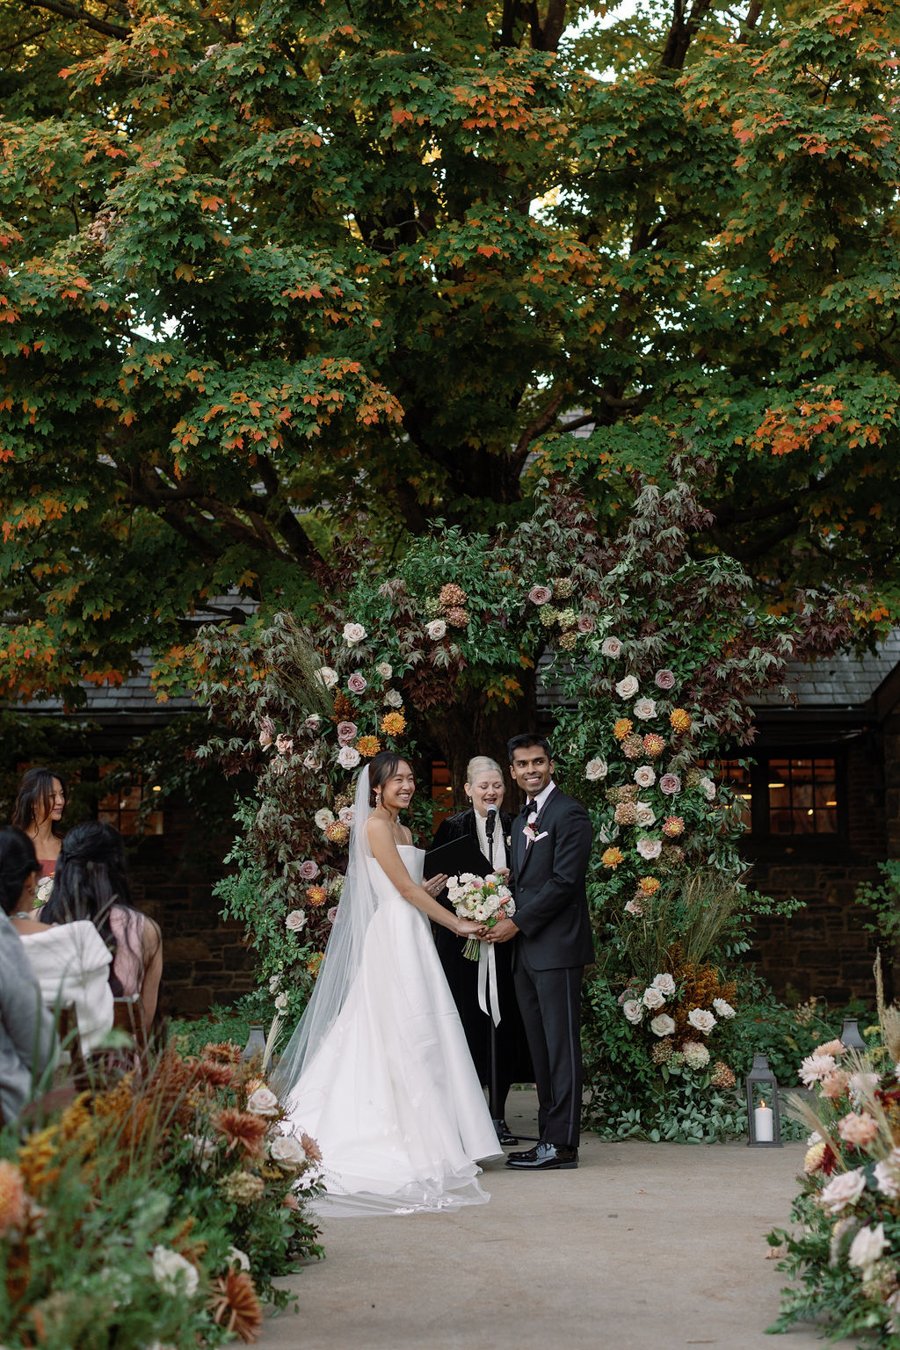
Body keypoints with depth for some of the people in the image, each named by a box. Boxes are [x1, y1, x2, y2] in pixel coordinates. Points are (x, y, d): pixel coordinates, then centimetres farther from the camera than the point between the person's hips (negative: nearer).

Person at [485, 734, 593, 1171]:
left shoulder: (569, 814, -8)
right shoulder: (521, 820, 20)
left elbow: (564, 881, -15)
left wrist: (517, 922, -13)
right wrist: (502, 916, 4)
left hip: (556, 946, -9)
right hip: (525, 951, 9)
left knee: (560, 1045, -6)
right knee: (540, 1048, 9)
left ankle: (562, 1143, -4)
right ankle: (548, 1137, 13)